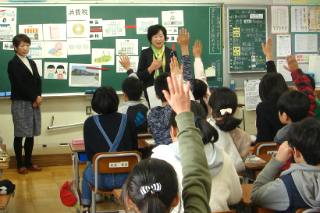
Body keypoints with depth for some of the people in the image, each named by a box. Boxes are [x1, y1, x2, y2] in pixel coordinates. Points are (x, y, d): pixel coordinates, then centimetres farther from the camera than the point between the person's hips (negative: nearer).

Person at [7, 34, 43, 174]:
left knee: (31, 134, 8)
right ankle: (20, 164, 8)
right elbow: (19, 84, -12)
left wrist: (37, 98, -6)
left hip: (34, 103, 6)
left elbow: (38, 82, 11)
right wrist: (35, 97, -12)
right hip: (20, 103, -6)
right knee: (20, 135, 0)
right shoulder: (13, 64, -4)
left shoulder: (32, 63, 17)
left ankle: (28, 162, 17)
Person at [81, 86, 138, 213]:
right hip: (126, 178, 1)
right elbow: (134, 149, 6)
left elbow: (89, 154, 1)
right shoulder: (128, 120, -1)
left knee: (86, 173, 33)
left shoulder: (90, 123, -5)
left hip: (101, 179, -1)